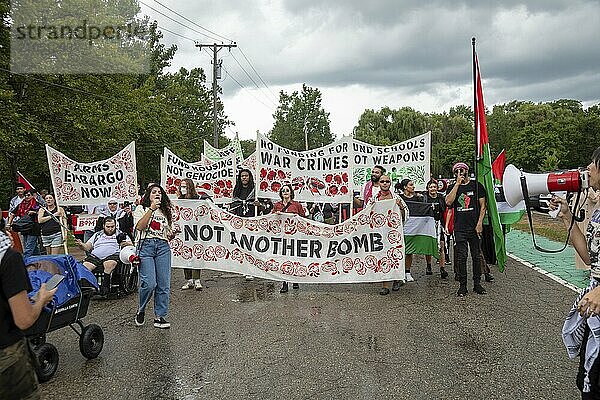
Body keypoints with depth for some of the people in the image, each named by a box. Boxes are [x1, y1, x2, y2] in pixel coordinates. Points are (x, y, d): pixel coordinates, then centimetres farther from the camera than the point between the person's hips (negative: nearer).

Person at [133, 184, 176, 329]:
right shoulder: (141, 209, 11)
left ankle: (159, 317, 7)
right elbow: (139, 227, -8)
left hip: (163, 247, 4)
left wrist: (172, 235, 0)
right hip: (146, 246, -4)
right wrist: (151, 209, -12)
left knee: (164, 284, -2)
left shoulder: (165, 212, 22)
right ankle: (141, 311, 12)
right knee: (149, 283, -15)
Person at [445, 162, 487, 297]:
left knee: (477, 256, 6)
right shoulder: (453, 187, 9)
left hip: (475, 227, 0)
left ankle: (477, 284, 17)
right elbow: (448, 202, -11)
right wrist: (458, 183, -9)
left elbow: (483, 206, 3)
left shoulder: (476, 185, 6)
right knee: (461, 257, 0)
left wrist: (479, 223, -7)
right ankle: (462, 285, 8)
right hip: (459, 229, 0)